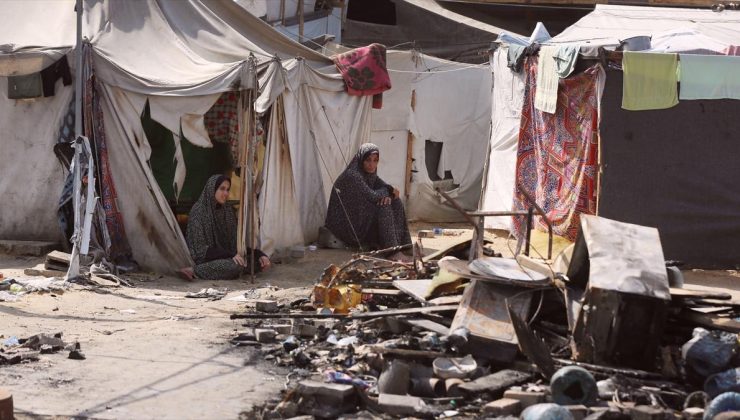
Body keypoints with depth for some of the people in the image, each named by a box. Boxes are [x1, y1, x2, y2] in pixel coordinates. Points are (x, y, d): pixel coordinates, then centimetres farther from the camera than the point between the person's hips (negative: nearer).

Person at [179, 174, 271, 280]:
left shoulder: (228, 211, 11)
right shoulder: (198, 211, -10)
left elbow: (237, 240, 10)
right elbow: (201, 248, -16)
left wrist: (259, 254, -8)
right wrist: (231, 255, -27)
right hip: (206, 259, -8)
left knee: (261, 261, -12)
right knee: (236, 265, -34)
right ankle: (194, 270, -21)